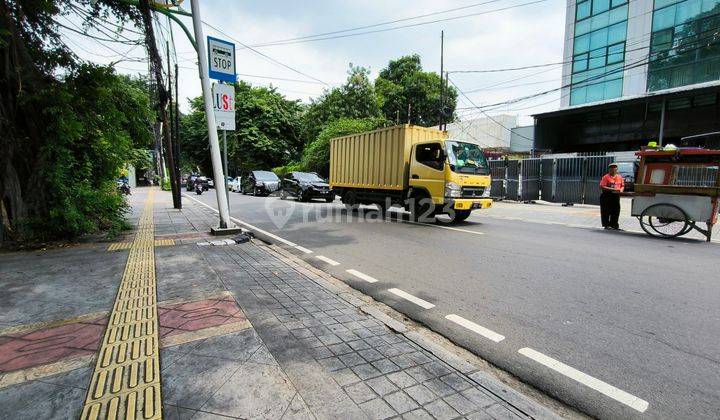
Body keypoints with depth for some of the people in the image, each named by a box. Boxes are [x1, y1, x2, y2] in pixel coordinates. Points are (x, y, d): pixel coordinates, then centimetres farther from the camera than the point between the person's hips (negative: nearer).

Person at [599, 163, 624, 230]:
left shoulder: (619, 177, 13)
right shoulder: (606, 177, -5)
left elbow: (622, 186, 18)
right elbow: (602, 186, -12)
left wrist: (621, 189, -4)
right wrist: (611, 189, -21)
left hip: (616, 195, 5)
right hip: (607, 196, -5)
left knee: (616, 211, 6)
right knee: (606, 211, -1)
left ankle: (614, 224, 16)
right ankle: (606, 225, 8)